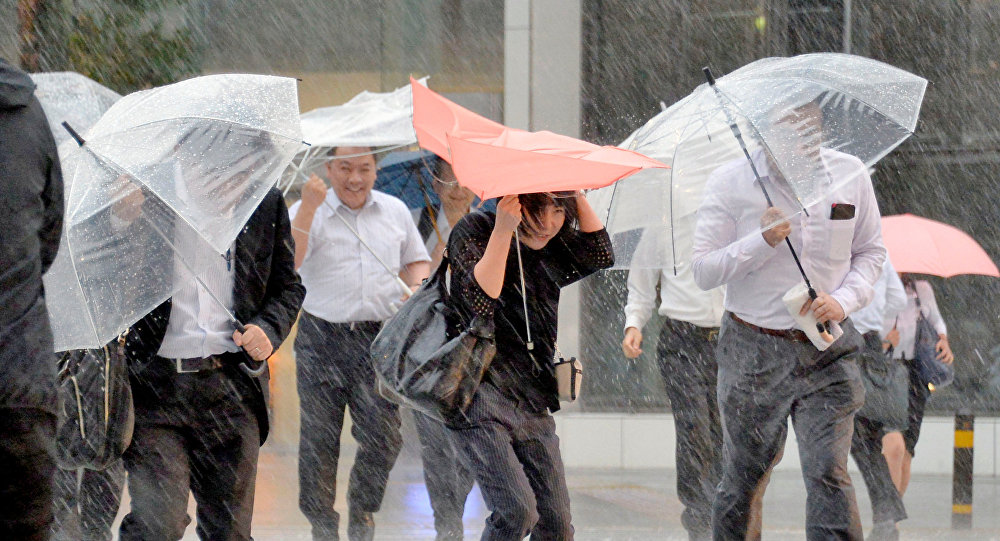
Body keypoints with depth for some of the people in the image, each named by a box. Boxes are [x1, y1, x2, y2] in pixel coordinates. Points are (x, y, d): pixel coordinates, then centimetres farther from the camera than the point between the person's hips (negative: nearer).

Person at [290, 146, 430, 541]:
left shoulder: (395, 211, 14)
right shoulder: (308, 213, 1)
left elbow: (417, 259, 26)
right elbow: (287, 263, -16)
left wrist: (418, 287, 4)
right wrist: (309, 208, -22)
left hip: (380, 339, 2)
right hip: (322, 341, -2)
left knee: (384, 437, -5)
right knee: (319, 438, 0)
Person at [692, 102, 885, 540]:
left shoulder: (850, 175, 2)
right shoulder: (729, 183, -5)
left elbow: (871, 252, 14)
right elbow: (701, 272, -6)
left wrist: (845, 300, -6)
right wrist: (763, 241, -20)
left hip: (827, 351, 1)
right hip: (753, 351, -1)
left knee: (829, 473, -12)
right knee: (741, 479, 10)